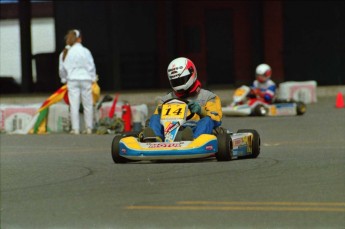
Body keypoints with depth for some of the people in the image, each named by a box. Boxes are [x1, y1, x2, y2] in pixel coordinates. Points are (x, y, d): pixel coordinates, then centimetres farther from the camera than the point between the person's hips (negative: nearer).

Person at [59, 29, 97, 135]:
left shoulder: (64, 53, 2)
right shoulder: (85, 51, -6)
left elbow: (62, 69, 9)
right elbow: (91, 66, -1)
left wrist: (64, 79, 24)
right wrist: (93, 78, 11)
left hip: (72, 80, 1)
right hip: (86, 79, -1)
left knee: (74, 105, 1)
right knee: (88, 105, 8)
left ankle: (75, 129, -2)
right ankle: (89, 128, 10)